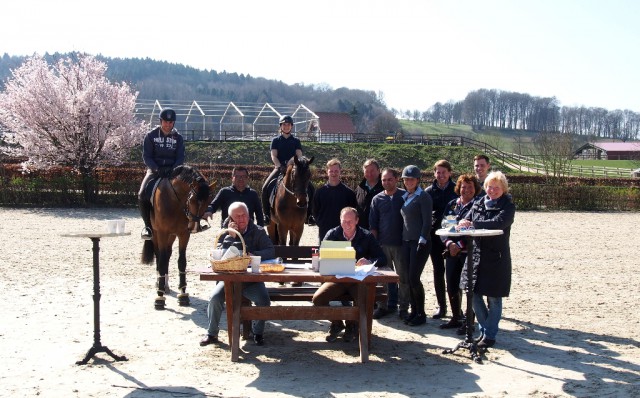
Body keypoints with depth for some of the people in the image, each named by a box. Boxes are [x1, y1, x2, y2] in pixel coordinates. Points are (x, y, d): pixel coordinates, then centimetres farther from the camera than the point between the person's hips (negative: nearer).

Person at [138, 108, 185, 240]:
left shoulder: (178, 138, 6)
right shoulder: (151, 135, 1)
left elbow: (180, 158, 2)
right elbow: (146, 156, -4)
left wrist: (172, 170, -17)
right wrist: (156, 169, -21)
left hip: (172, 171, 1)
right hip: (154, 170, -1)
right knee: (142, 194, -24)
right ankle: (148, 225, -10)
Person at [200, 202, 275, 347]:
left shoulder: (258, 232, 3)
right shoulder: (225, 234, 5)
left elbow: (271, 251, -8)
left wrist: (254, 255, -27)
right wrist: (231, 236, -16)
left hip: (252, 279, -1)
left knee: (264, 300, -25)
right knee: (215, 298, -23)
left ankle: (258, 332, 0)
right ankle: (212, 334, -2)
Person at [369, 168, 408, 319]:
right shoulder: (377, 199, 7)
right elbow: (373, 224, 10)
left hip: (401, 244, -2)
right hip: (382, 244, 2)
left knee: (403, 277, 2)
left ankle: (403, 307, 11)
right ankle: (383, 306, 15)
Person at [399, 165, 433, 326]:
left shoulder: (423, 197, -7)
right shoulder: (404, 197, 15)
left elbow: (427, 221, -12)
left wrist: (422, 241, -18)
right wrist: (402, 238, 15)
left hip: (420, 242, -7)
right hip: (406, 241, 7)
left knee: (414, 278, -8)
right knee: (409, 279, 7)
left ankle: (421, 313, 4)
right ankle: (414, 311, 16)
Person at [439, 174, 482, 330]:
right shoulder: (451, 205, 12)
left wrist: (459, 245, -16)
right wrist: (449, 243, -9)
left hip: (469, 252, -5)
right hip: (452, 252, 5)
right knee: (451, 287, 11)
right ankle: (456, 318, 26)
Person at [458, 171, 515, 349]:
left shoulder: (507, 206, -6)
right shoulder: (478, 204, 11)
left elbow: (498, 223, -23)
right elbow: (466, 222, 7)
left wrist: (472, 224, -29)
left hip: (496, 257, -5)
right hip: (476, 254, 5)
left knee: (493, 298, 4)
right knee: (474, 294, 8)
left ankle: (490, 335, 16)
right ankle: (484, 329, 27)